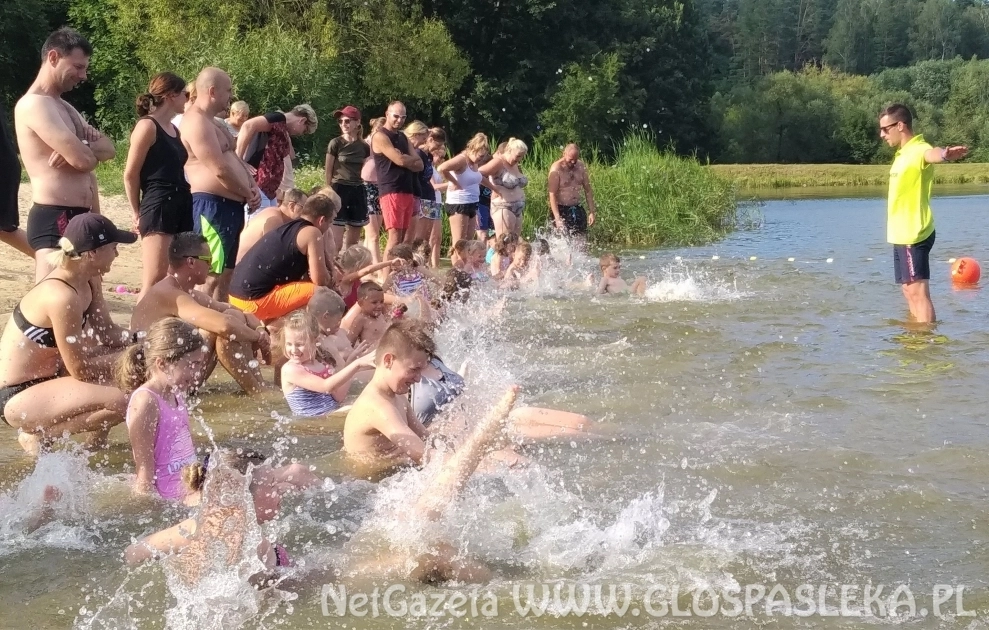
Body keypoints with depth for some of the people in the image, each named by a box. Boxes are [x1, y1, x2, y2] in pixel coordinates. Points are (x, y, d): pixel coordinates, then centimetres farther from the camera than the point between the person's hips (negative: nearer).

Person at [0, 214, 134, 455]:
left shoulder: (88, 281, -1)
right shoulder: (62, 297, -29)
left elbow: (107, 331, 8)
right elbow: (80, 369, -23)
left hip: (46, 376, 10)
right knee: (121, 401, -27)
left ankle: (98, 436, 14)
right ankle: (37, 435, -7)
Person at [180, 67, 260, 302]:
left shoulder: (212, 122, 20)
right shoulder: (197, 122, -14)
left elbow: (234, 158, 23)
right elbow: (220, 170, -20)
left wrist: (252, 187, 5)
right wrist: (248, 194, -6)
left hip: (230, 205, 11)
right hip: (213, 206, -11)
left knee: (227, 273, 15)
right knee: (213, 276, -11)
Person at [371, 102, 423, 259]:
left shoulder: (403, 137, 20)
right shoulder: (380, 137, -6)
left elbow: (419, 165, 12)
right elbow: (400, 160, -17)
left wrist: (405, 159, -7)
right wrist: (412, 158, 5)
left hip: (407, 192, 8)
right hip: (391, 192, -8)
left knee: (402, 237, 6)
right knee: (395, 237, -14)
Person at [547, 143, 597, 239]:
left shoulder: (581, 167, 3)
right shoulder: (556, 169, -13)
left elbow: (588, 190, 10)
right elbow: (552, 195, -18)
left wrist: (591, 212, 3)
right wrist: (557, 218, -26)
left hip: (578, 209, 5)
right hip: (561, 210, -5)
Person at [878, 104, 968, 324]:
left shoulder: (918, 150, -17)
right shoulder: (903, 153, 13)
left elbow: (931, 154, -43)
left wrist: (945, 155, -64)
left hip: (914, 235, -10)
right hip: (902, 235, 10)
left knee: (918, 291, -12)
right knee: (909, 290, 16)